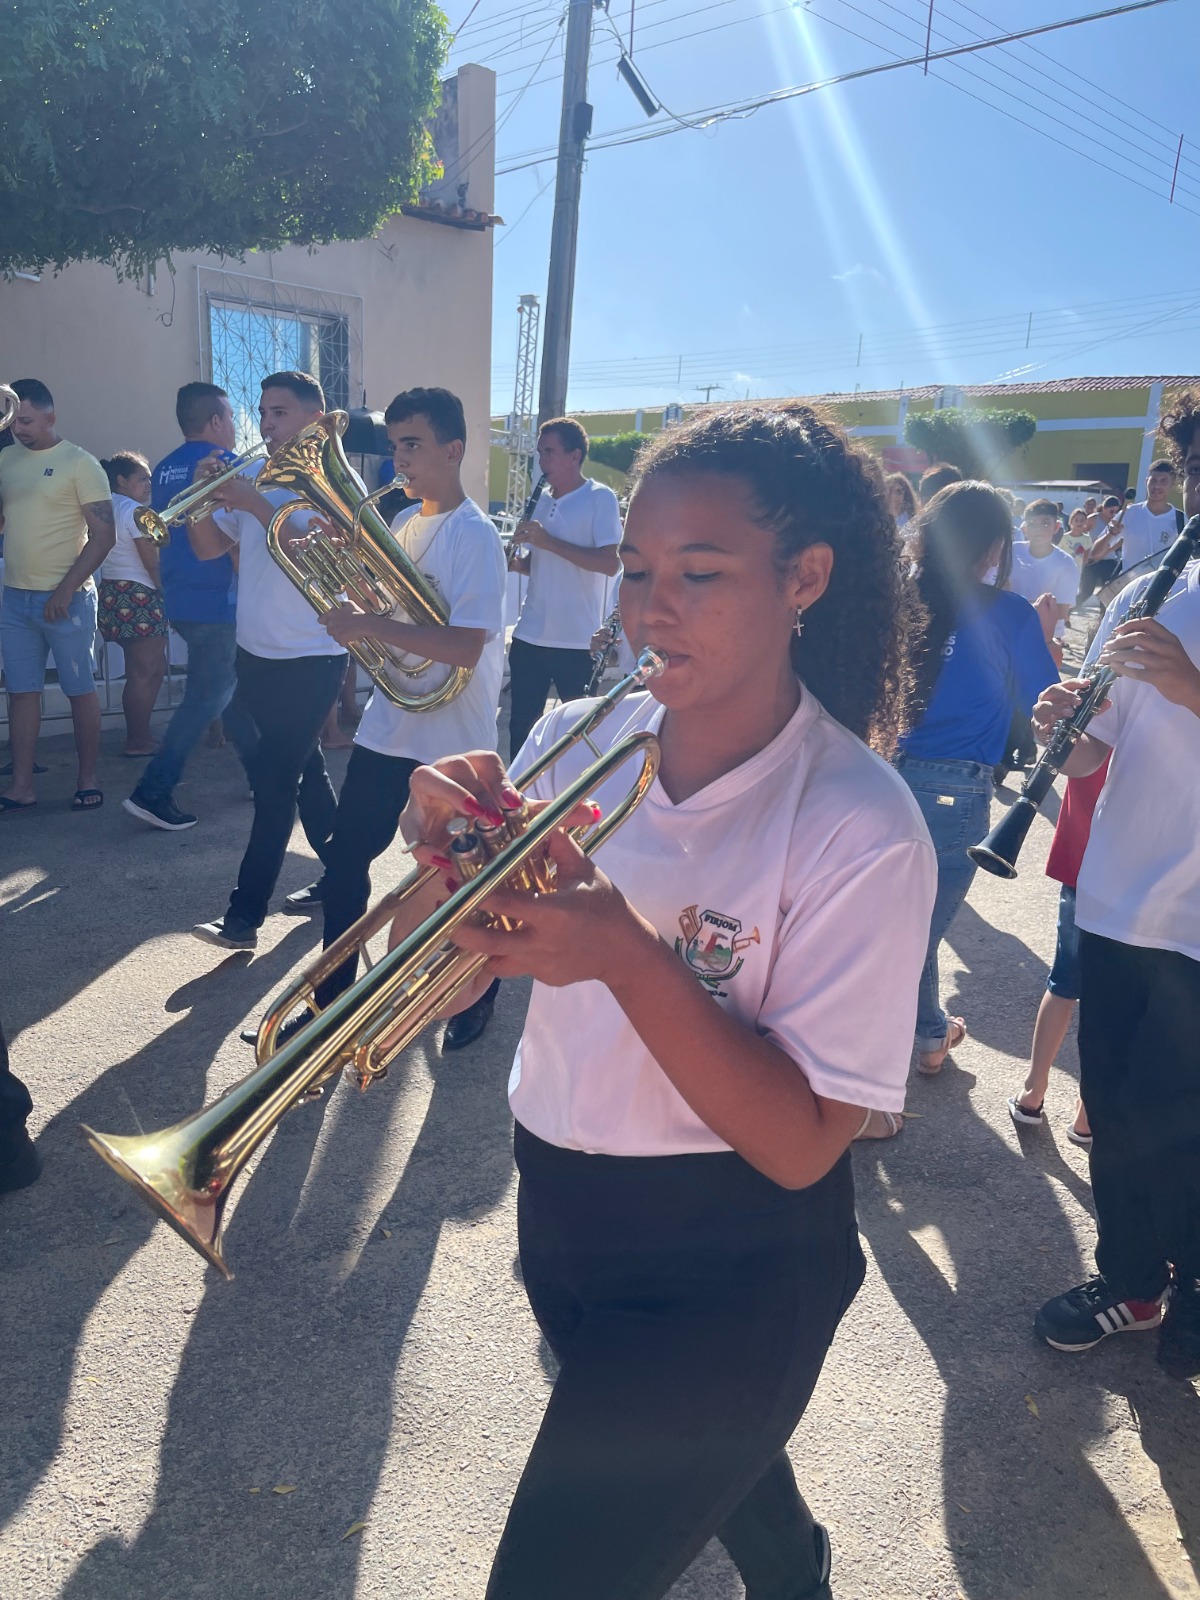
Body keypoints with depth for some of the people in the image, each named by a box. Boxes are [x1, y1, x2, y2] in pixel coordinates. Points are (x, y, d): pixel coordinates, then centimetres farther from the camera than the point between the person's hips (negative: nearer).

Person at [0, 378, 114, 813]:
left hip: (66, 598, -5)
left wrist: (65, 591, -15)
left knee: (80, 689, 4)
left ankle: (87, 780, 14)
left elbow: (104, 535, -10)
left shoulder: (80, 463, -6)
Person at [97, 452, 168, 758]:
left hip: (112, 593, 9)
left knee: (155, 668, 15)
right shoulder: (133, 510, -11)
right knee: (144, 673, -4)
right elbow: (151, 561, -14)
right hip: (138, 596, -9)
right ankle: (137, 742, 0)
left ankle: (139, 735, 18)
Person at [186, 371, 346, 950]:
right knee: (301, 768, 17)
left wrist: (253, 504, -26)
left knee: (274, 781, -6)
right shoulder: (253, 477, 10)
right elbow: (209, 549, 9)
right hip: (256, 653, 7)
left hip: (309, 659, -7)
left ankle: (244, 917, -1)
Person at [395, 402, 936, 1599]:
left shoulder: (860, 829, -23)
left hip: (730, 1272, -6)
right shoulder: (576, 741, -9)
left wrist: (628, 954, -33)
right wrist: (442, 851, -25)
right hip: (556, 1209, 6)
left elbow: (800, 1145, -23)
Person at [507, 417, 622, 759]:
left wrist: (548, 541, -19)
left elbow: (611, 564, -19)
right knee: (521, 726, 12)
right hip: (529, 636, 6)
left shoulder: (600, 498, -7)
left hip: (578, 641, -6)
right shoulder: (540, 499, 13)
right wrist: (516, 561, -1)